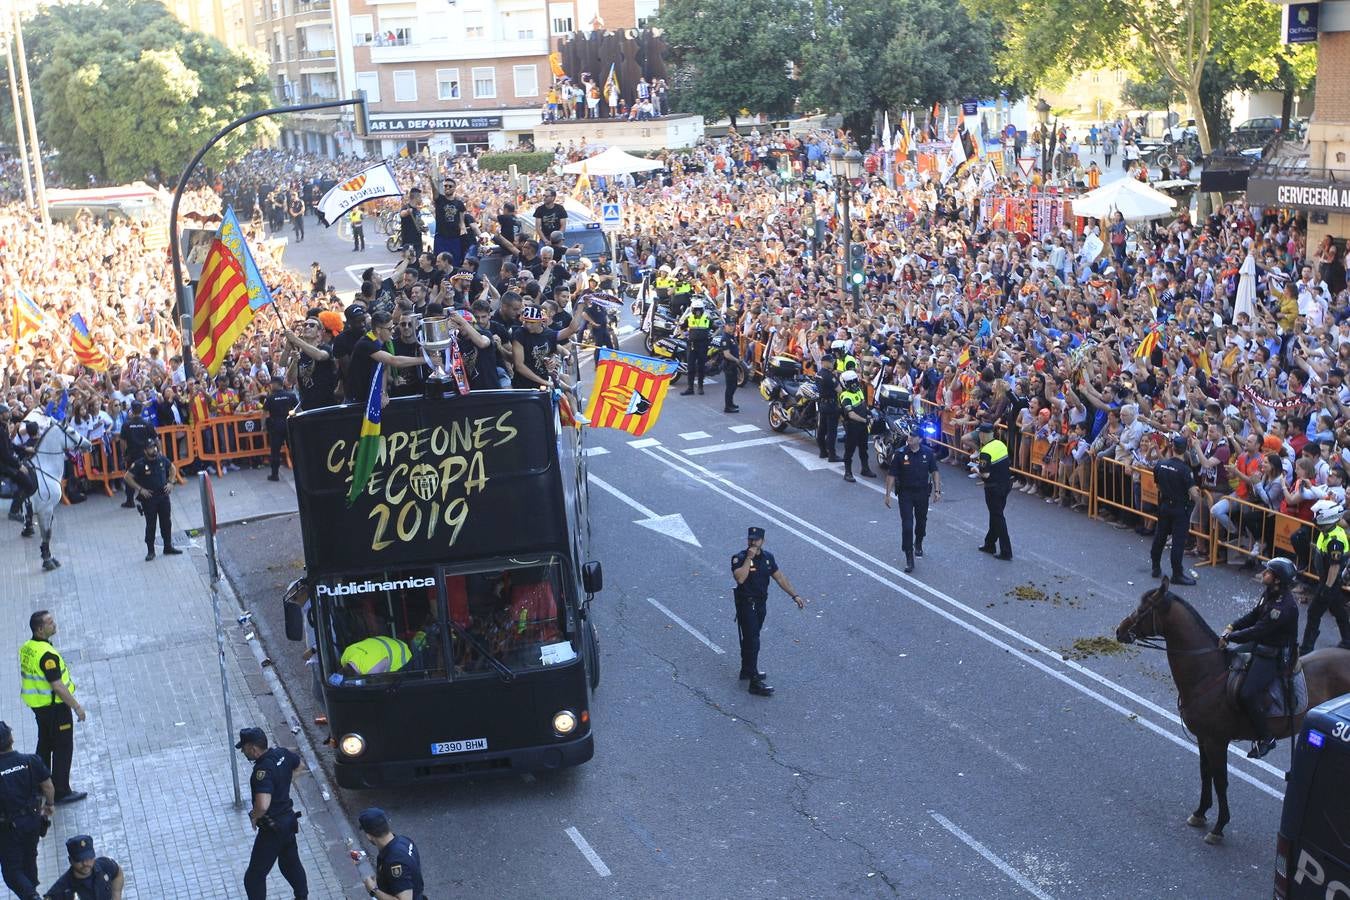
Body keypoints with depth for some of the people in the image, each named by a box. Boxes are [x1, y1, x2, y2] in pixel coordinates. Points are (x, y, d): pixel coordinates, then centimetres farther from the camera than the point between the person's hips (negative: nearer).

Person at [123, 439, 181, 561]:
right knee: (150, 525, 1)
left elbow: (172, 468, 17)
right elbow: (128, 477, -10)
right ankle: (150, 551, 9)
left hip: (163, 496, 4)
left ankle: (168, 547, 23)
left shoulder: (162, 460, -1)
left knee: (166, 523, 10)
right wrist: (140, 489, -13)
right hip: (149, 498, -4)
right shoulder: (140, 464, -13)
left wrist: (170, 482, 5)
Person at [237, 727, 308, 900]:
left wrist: (254, 816, -21)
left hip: (272, 829, -9)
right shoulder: (282, 753, -5)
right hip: (288, 820, 9)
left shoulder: (263, 770, -30)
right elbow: (298, 764, 19)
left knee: (254, 877, 3)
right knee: (291, 863, 27)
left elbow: (262, 805, -42)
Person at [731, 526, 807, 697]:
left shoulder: (767, 557, 1)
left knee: (750, 638, 21)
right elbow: (740, 578, -33)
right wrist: (749, 558, -31)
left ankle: (746, 671, 38)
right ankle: (755, 683, -6)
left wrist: (795, 595, 2)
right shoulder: (739, 558, -16)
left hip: (761, 604, 6)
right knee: (752, 642, -8)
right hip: (746, 605, -6)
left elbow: (780, 577, 6)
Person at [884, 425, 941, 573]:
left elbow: (934, 472, 6)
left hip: (922, 492, 3)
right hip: (905, 493, -3)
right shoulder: (900, 454, -12)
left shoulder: (928, 453, -4)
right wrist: (888, 494, -9)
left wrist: (937, 490, 0)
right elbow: (891, 475, -8)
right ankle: (909, 559, -7)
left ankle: (918, 543, 49)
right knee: (907, 525, -9)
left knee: (921, 521, 19)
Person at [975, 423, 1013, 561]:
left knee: (998, 518, 0)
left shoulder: (986, 452, -21)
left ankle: (1005, 552, 2)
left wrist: (976, 469, -2)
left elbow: (985, 474, -23)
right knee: (995, 515, 20)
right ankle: (990, 544, 33)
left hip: (994, 488, -8)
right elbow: (1008, 464, 11)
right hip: (1006, 483, 8)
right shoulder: (1000, 444, 2)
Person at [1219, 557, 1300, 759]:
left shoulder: (1284, 606, -28)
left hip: (1274, 657, -10)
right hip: (1260, 646, 10)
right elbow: (1254, 616, 13)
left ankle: (1265, 738, -2)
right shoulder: (1269, 593, 1)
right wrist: (1232, 627, 0)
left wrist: (1229, 638, -19)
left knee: (1248, 695, -21)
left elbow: (1258, 631, -27)